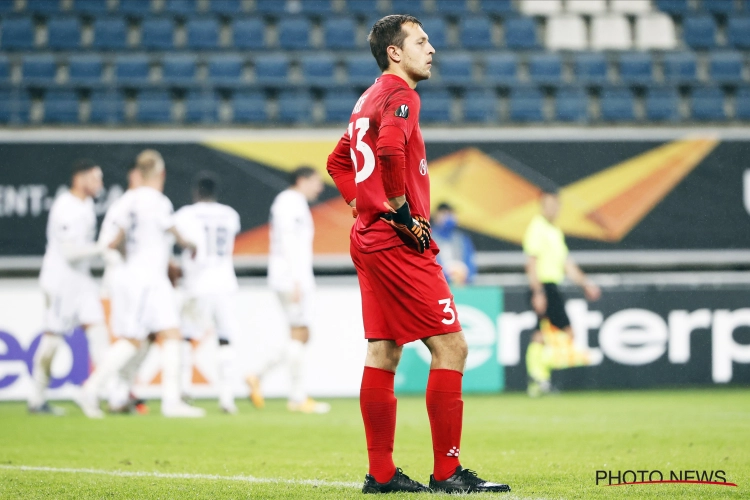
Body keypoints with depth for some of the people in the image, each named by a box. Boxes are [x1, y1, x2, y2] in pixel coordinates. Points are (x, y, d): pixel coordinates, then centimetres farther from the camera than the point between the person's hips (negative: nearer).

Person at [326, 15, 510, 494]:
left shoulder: (370, 99, 18)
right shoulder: (400, 96, -11)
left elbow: (339, 161, 28)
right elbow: (390, 149, -30)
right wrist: (402, 213, -21)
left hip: (370, 237, 10)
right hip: (400, 244, -10)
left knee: (383, 352, 10)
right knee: (451, 347, -8)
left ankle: (381, 473, 12)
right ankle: (447, 472, -7)